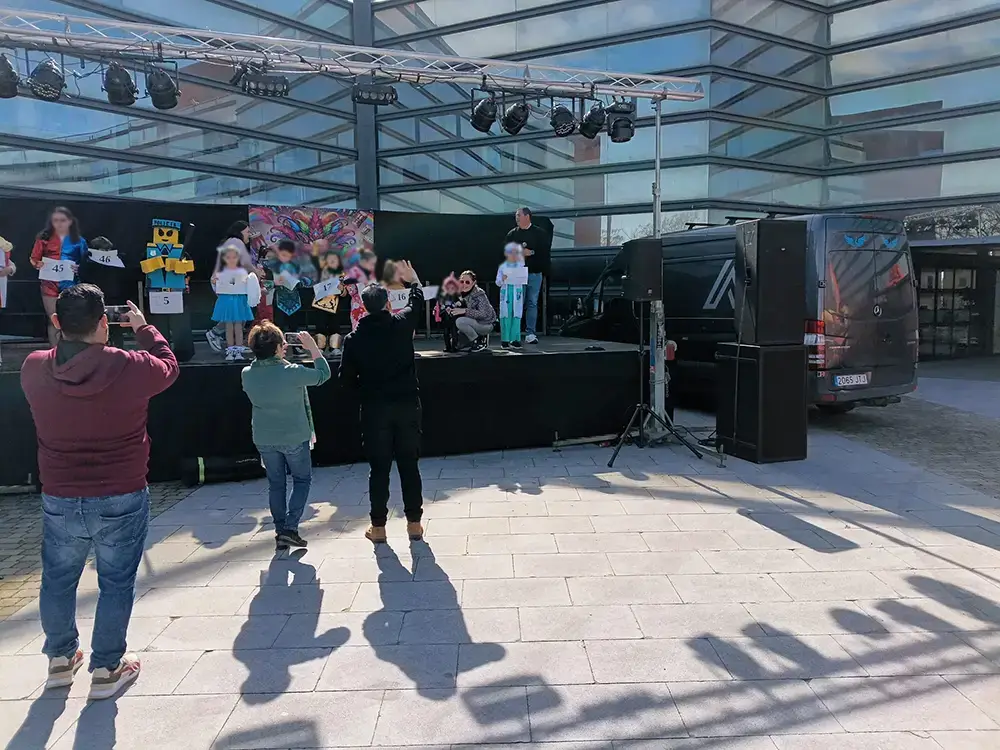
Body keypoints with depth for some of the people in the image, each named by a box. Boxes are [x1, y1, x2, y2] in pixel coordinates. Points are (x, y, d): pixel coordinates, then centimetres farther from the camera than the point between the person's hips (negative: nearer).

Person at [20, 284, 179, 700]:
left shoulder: (34, 369, -8)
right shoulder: (131, 367, -19)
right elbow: (169, 366, 3)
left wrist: (66, 329, 16)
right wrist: (143, 328, 15)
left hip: (59, 500, 4)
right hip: (121, 500, -3)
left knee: (58, 580, 22)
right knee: (116, 584, 12)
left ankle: (60, 658, 40)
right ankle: (107, 669, 24)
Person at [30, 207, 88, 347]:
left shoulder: (79, 241, 4)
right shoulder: (44, 238, 5)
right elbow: (34, 259, 9)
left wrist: (77, 268, -14)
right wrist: (39, 264, -13)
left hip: (70, 286, 0)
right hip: (50, 285, 0)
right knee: (54, 322, 4)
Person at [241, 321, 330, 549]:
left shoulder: (247, 374, -8)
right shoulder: (293, 372, -21)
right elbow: (323, 374, -7)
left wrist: (277, 358, 12)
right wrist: (313, 347, -2)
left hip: (264, 439, 4)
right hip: (294, 438, -4)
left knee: (276, 483, 16)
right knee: (302, 479, 14)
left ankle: (280, 532, 20)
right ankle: (290, 528, 4)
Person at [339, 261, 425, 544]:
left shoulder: (354, 338, -5)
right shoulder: (402, 324, -4)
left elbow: (347, 379, -1)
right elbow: (417, 303, 17)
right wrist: (413, 281, 35)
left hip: (374, 408, 0)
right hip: (407, 404, 1)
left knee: (379, 468, 8)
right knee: (410, 465, 8)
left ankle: (378, 526, 14)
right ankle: (414, 523, 15)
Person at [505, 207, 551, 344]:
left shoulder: (540, 233, 4)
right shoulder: (512, 234, 10)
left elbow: (545, 252, -2)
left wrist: (531, 253, -13)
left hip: (535, 273, -1)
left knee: (532, 303, 0)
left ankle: (530, 333, 1)